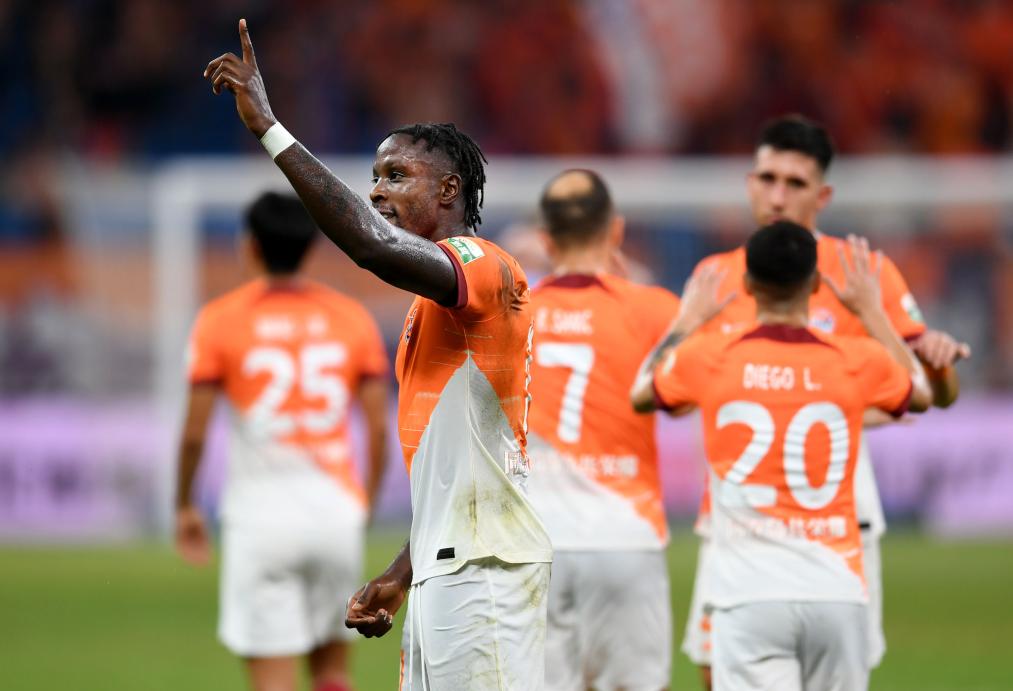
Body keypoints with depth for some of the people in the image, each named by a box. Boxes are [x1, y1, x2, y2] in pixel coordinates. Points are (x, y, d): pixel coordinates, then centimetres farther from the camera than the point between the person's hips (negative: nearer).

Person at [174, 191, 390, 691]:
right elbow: (379, 428, 4)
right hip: (337, 510, 3)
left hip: (261, 514, -3)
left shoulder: (220, 321, -3)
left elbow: (194, 433, -4)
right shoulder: (353, 318, 5)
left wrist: (184, 507, 10)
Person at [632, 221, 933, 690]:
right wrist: (872, 312, 36)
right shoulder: (858, 362, 2)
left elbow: (641, 395, 23)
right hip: (837, 593, 2)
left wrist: (686, 322, 36)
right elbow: (920, 394, 26)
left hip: (749, 596, -2)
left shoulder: (706, 357, -1)